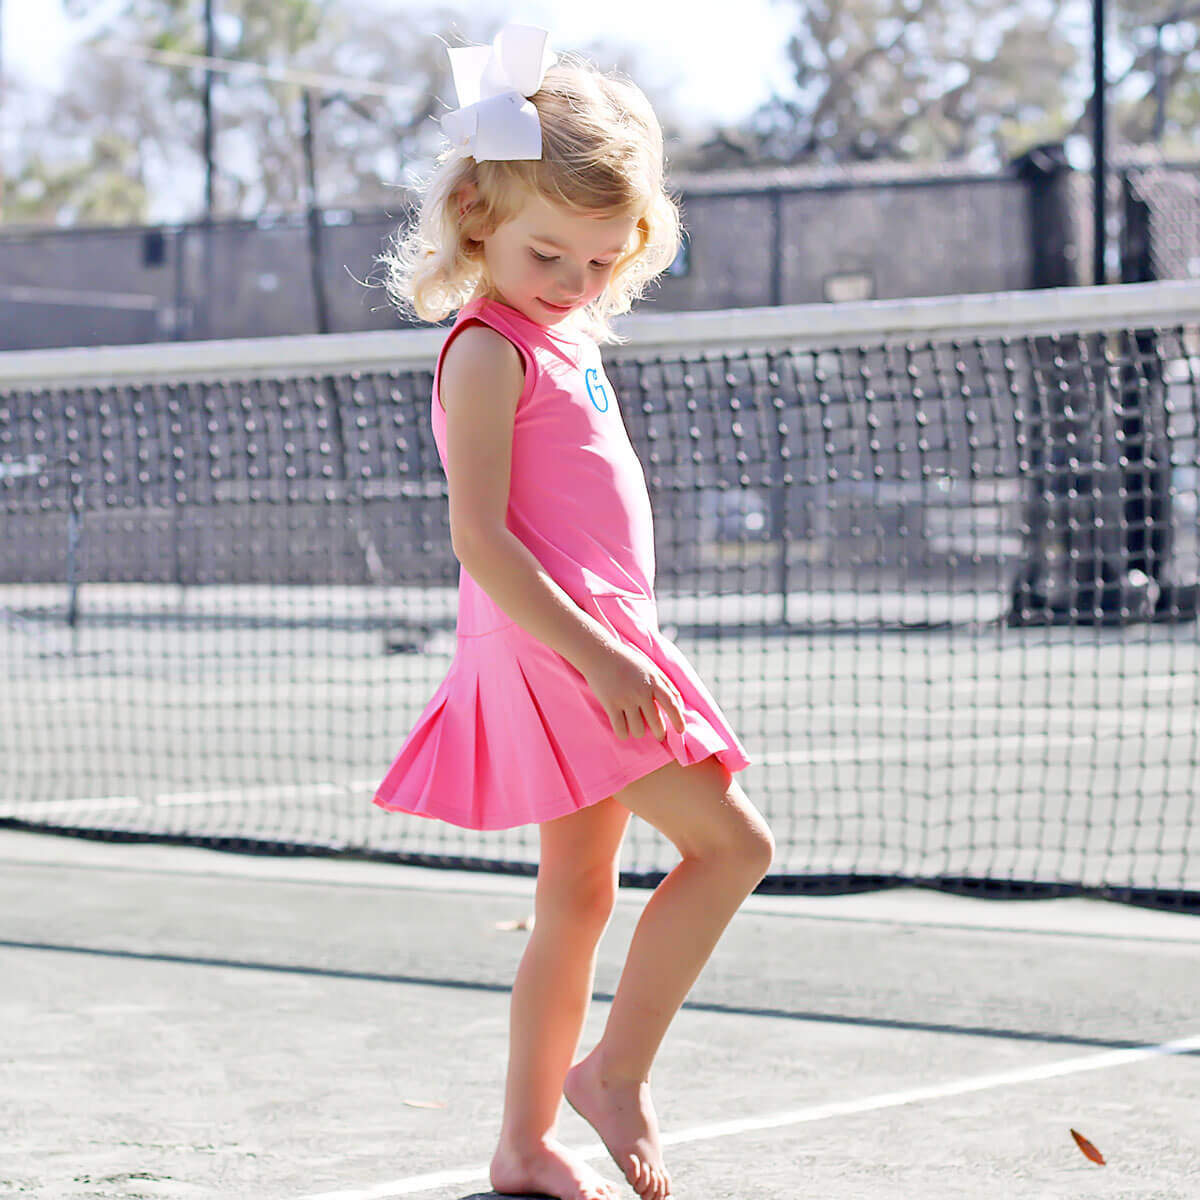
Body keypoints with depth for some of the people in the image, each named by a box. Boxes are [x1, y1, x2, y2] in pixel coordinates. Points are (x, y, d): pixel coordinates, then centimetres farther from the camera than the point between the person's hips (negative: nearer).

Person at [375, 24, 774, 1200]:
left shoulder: (566, 338, 17)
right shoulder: (490, 350, -12)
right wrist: (596, 655, -26)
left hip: (593, 642, 10)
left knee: (578, 897, 12)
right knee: (730, 842, -14)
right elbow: (480, 537, -20)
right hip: (551, 647, -10)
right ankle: (615, 1073, -5)